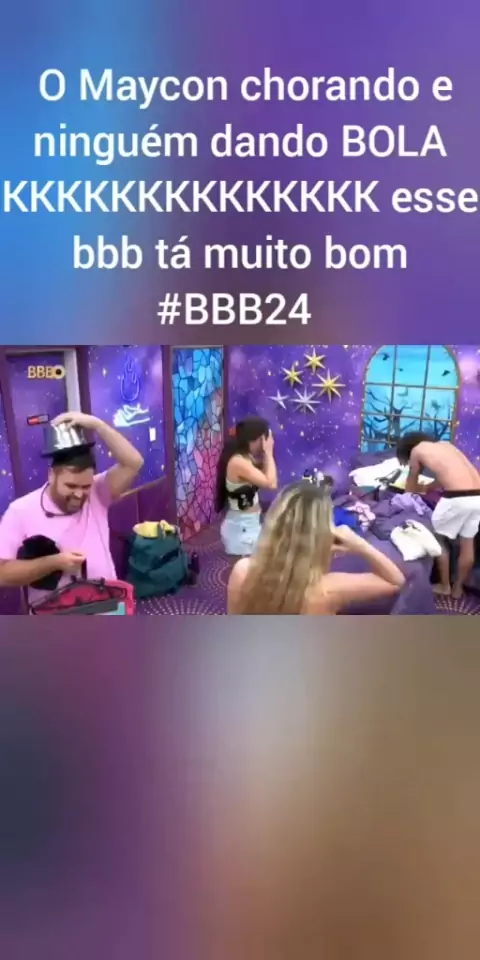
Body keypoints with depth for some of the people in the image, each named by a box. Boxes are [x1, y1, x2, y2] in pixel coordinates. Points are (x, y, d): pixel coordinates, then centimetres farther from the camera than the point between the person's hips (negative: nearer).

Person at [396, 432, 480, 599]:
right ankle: (458, 588, 34)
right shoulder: (445, 445, 27)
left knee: (438, 538, 18)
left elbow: (412, 481, 25)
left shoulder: (417, 450, 11)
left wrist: (407, 496, 45)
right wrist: (426, 487, 54)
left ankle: (444, 586, 28)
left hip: (457, 498, -6)